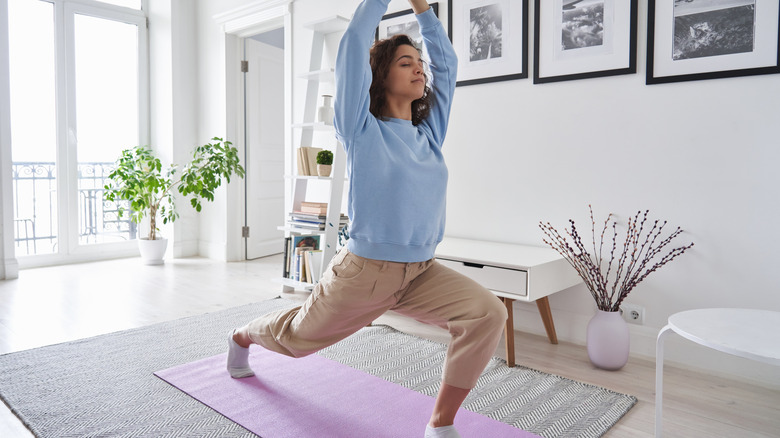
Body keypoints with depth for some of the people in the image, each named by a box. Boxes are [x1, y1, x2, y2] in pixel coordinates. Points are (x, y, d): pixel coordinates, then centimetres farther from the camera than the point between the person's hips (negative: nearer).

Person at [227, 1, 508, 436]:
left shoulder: (430, 134, 4)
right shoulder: (364, 131, -10)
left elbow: (446, 61, 9)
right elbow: (354, 46, -16)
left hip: (422, 272, 4)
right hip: (365, 271, -4)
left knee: (488, 313, -21)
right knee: (297, 335, 19)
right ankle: (242, 337, 54)